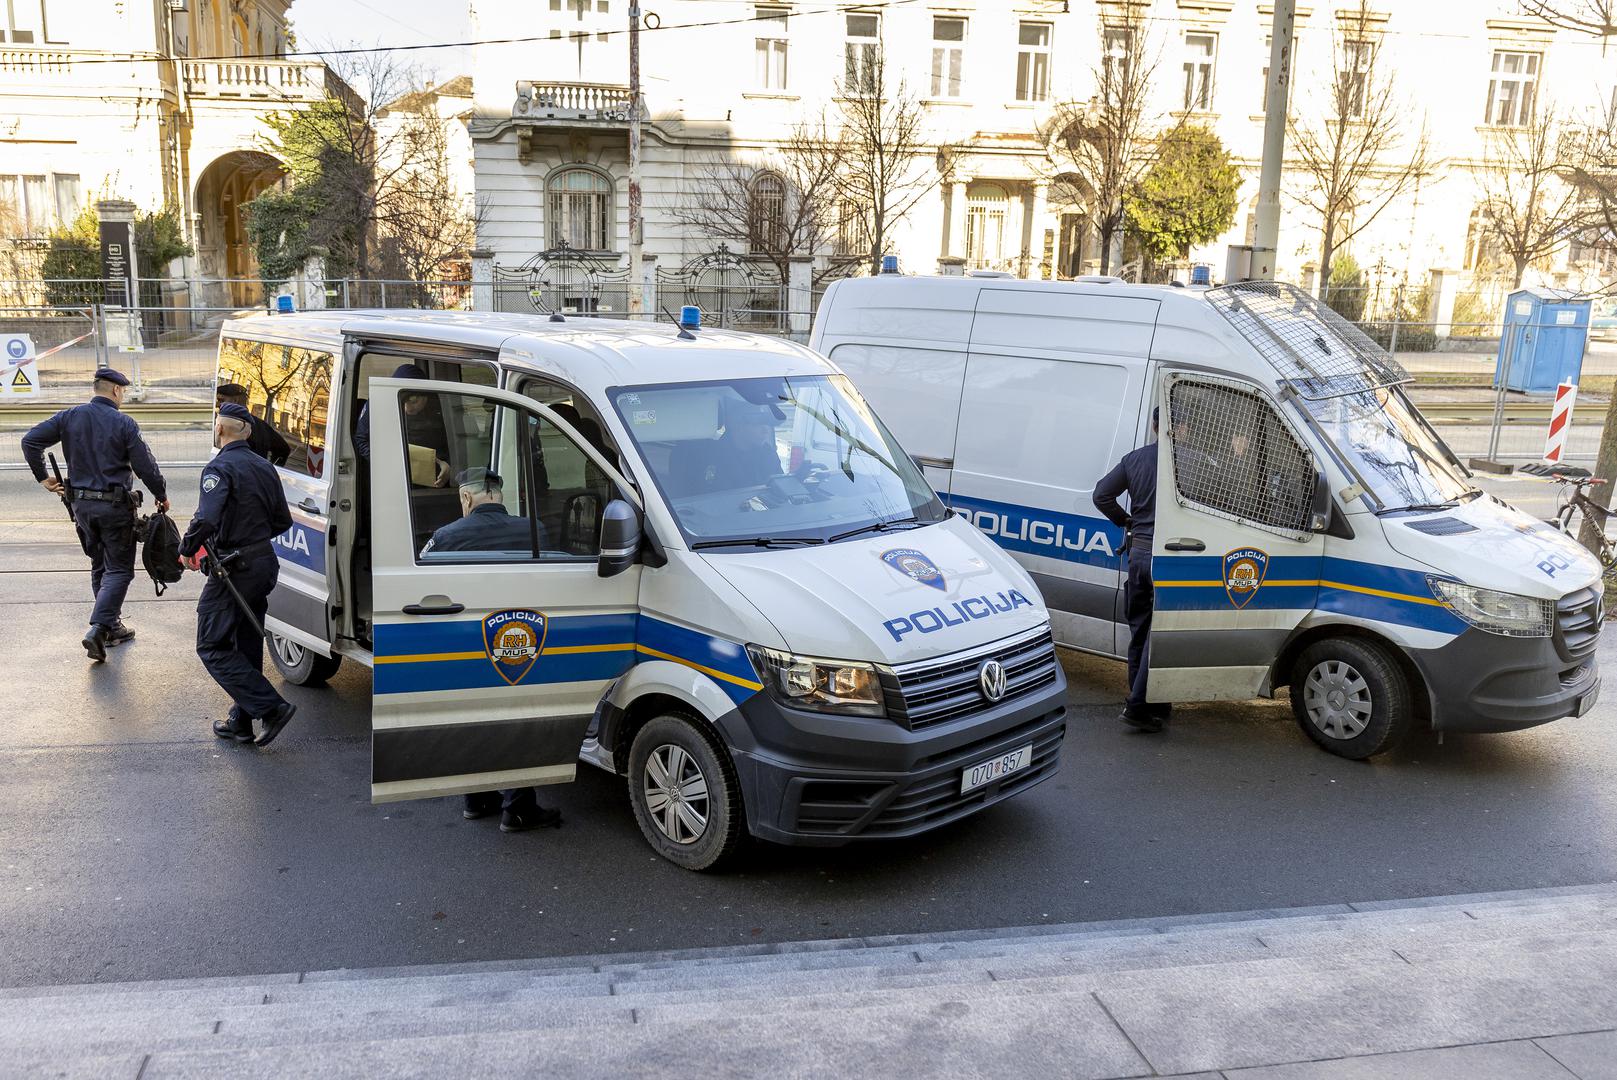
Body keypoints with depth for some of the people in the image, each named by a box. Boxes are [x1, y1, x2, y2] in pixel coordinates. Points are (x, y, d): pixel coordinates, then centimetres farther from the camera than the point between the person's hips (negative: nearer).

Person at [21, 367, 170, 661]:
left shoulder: (70, 416, 3)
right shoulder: (124, 423, -10)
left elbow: (31, 440, -1)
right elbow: (145, 466, -11)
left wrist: (43, 477, 10)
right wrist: (162, 496, 4)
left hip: (81, 504, 5)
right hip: (114, 505, -5)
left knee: (99, 566, 18)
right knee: (118, 569, 1)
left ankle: (113, 626, 24)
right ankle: (98, 629, -14)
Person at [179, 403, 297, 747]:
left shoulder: (220, 468, -14)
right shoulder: (265, 467, 11)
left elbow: (206, 519, -27)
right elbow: (282, 521, 16)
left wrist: (186, 550, -11)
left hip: (234, 569, -8)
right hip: (265, 563, 8)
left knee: (212, 648, -2)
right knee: (246, 647, 16)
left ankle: (272, 707, -11)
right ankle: (241, 722, 22)